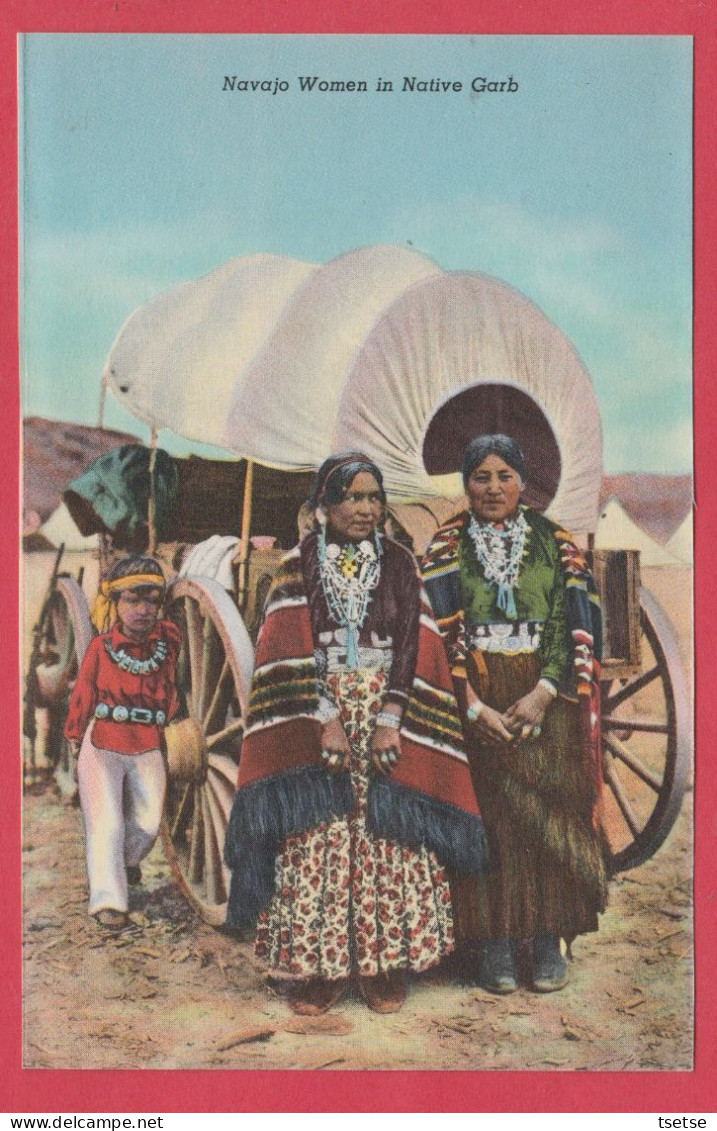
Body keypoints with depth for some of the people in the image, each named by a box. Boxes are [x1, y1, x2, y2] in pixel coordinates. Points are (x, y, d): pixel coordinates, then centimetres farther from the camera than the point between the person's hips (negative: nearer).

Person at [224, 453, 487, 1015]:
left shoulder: (399, 563, 7)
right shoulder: (300, 564, 4)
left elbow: (412, 646, 0)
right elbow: (290, 651, -5)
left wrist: (389, 720, -12)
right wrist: (327, 720, -15)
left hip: (388, 712, 1)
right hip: (317, 712, -1)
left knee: (388, 841, -1)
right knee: (318, 842, -4)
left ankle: (385, 966, 10)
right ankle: (320, 968, 7)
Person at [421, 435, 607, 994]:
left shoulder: (555, 544, 6)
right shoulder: (447, 547, 3)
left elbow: (575, 627, -1)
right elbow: (439, 634, -4)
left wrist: (542, 695, -13)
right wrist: (475, 708, -13)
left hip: (548, 700, 1)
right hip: (475, 701, -1)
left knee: (550, 815, 1)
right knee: (490, 817, -1)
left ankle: (549, 941, 13)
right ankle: (498, 944, 9)